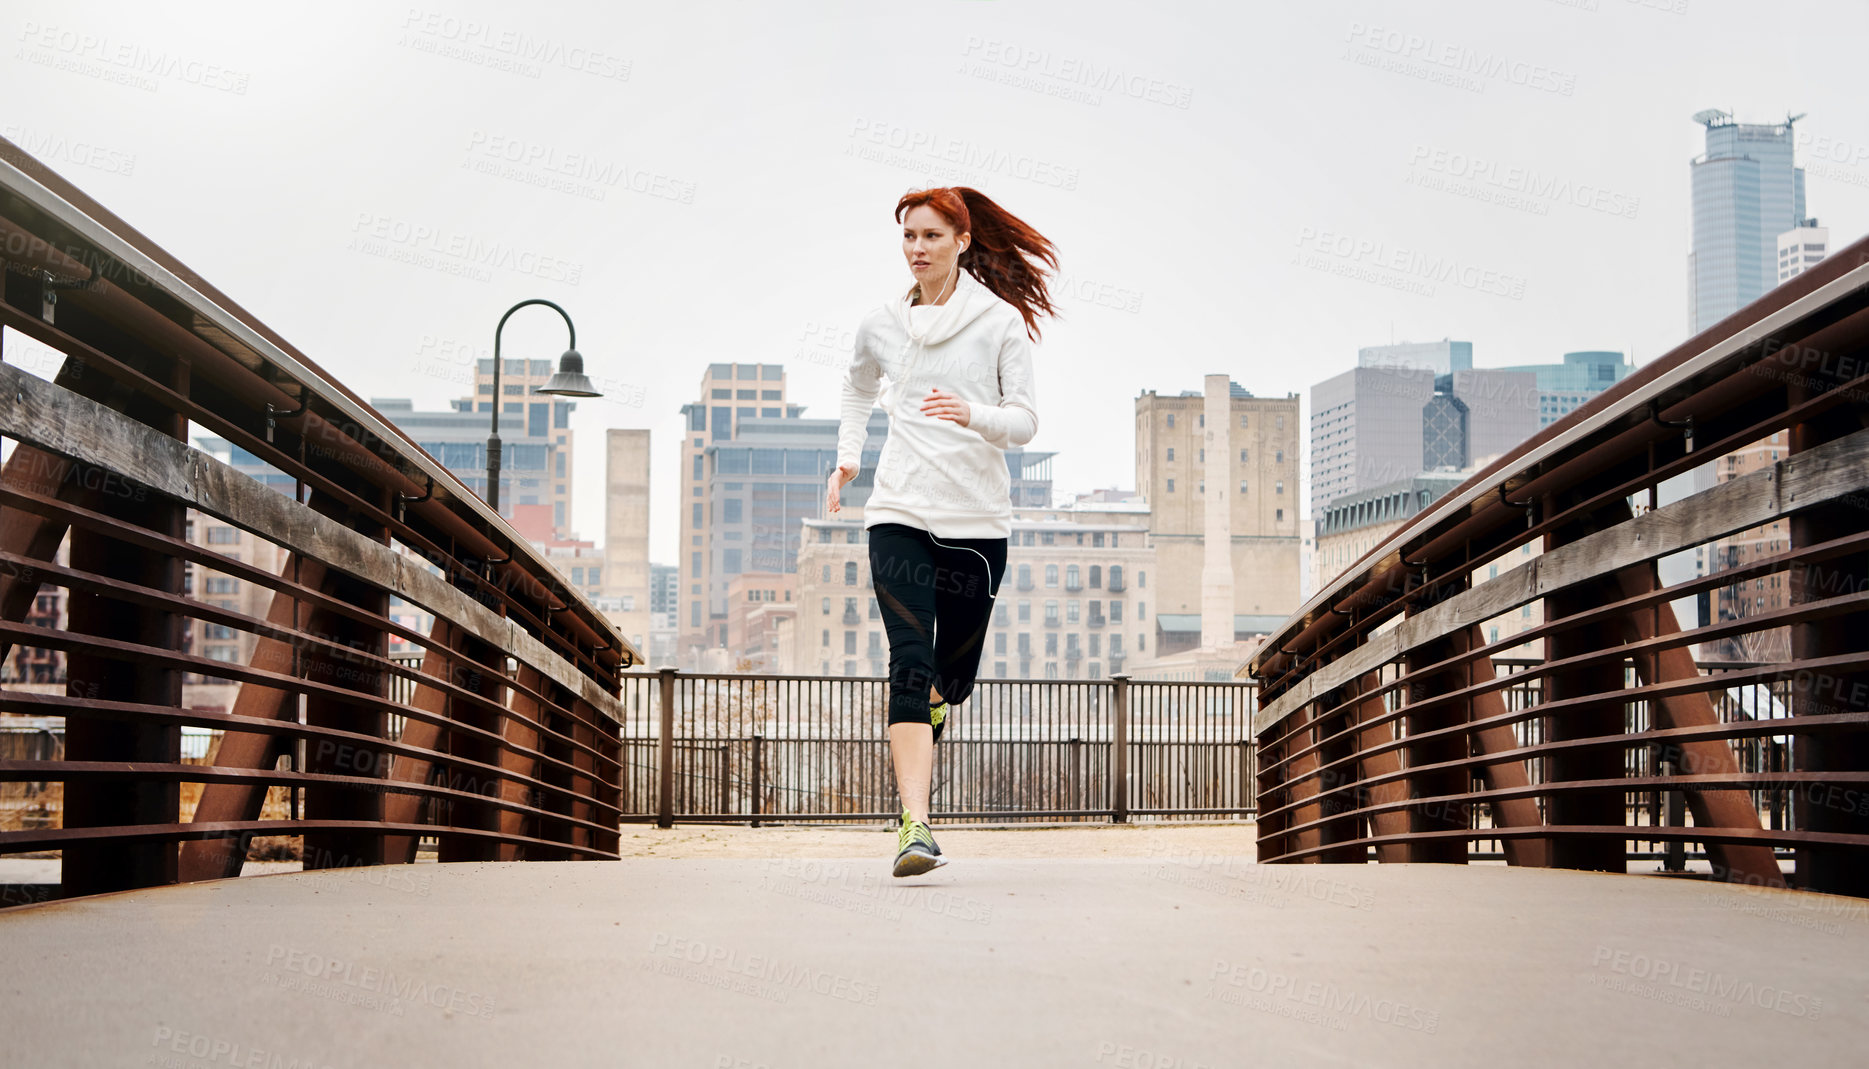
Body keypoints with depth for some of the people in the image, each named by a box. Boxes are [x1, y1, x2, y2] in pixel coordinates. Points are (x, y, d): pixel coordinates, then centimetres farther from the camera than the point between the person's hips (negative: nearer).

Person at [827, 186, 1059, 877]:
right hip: (900, 514, 1)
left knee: (953, 672, 9)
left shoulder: (1002, 321, 1)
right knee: (911, 663, -15)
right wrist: (847, 455, 17)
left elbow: (1025, 421, -2)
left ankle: (925, 725, 47)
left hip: (978, 518, 0)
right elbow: (858, 391, 31)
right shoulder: (881, 326, 9)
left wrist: (974, 414, -22)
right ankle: (915, 825, -21)